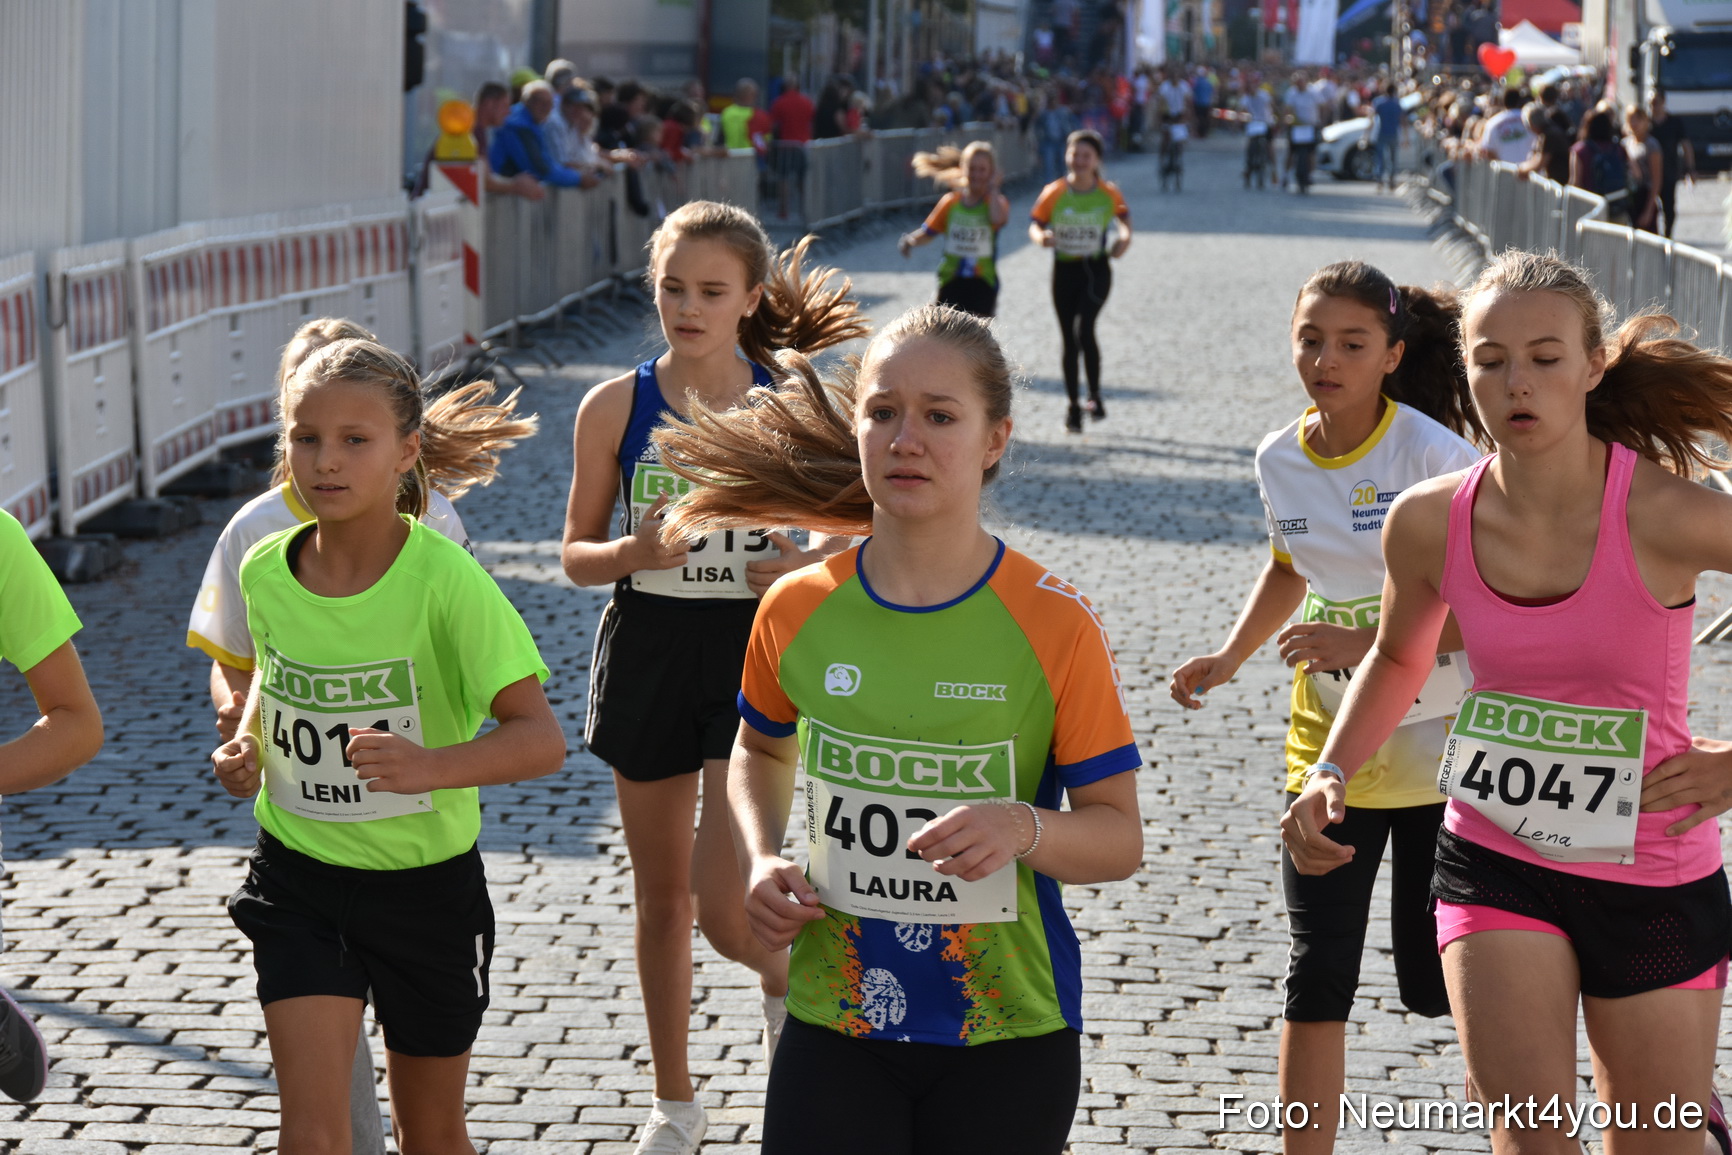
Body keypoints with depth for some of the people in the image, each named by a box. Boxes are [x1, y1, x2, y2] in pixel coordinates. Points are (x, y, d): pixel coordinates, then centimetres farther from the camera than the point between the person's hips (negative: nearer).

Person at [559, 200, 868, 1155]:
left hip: (754, 655, -2)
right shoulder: (613, 408, -2)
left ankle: (785, 979, 24)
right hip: (648, 652, 2)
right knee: (661, 897, 13)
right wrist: (633, 552, -18)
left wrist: (813, 566, -18)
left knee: (723, 906, -13)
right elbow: (577, 555, 3)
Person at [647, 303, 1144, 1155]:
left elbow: (1118, 837, -6)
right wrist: (763, 861, 0)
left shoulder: (1054, 624, -10)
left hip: (1007, 1030, -1)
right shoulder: (797, 609, -2)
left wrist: (1023, 828, -26)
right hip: (836, 1020, 2)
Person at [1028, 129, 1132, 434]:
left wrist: (1124, 237, -5)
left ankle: (1094, 395, -6)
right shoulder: (1055, 192, -4)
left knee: (1083, 328, -23)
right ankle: (1072, 406, 21)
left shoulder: (1109, 193, -3)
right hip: (1064, 270, 2)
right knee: (1069, 340, 7)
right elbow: (1035, 222, -1)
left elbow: (1123, 215, 15)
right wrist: (1040, 237, -24)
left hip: (1096, 270, -2)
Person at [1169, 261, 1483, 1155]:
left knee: (1433, 980, 5)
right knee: (1318, 975, 0)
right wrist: (1227, 660, 7)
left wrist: (1366, 643, -26)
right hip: (1327, 745, 4)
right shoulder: (1280, 461, 1)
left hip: (1438, 745, -4)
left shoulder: (1432, 453, -15)